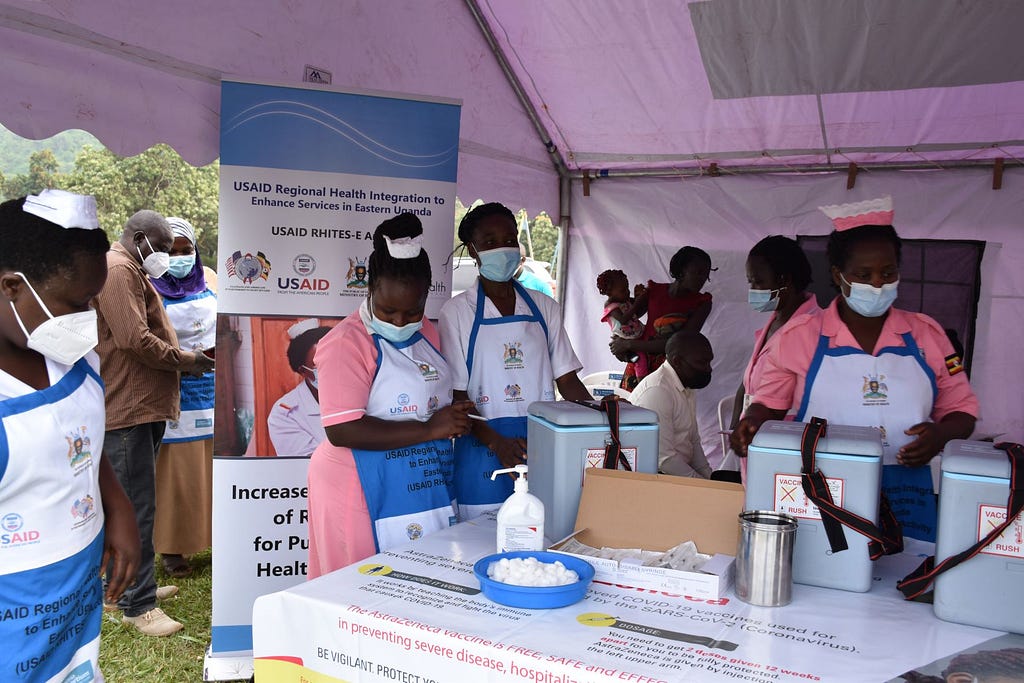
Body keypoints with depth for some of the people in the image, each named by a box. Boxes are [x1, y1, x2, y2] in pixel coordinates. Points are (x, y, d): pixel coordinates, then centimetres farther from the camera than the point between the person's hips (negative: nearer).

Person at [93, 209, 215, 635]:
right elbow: (135, 339, -22)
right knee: (137, 508, -7)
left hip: (141, 405, 11)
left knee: (133, 503, 18)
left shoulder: (131, 272, 22)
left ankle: (130, 585, 30)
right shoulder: (118, 270, -12)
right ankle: (139, 606, 1)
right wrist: (184, 360, -9)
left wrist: (180, 360, 11)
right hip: (127, 408, -11)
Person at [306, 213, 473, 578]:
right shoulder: (347, 342, -14)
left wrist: (455, 419, 6)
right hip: (366, 496, -7)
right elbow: (342, 430, -22)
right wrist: (429, 429, -21)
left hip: (425, 488, 7)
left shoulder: (427, 333, 10)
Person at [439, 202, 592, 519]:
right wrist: (496, 442, -19)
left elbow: (566, 379, 10)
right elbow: (457, 395, -5)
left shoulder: (544, 307, 10)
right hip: (484, 452, -3)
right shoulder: (457, 311, 0)